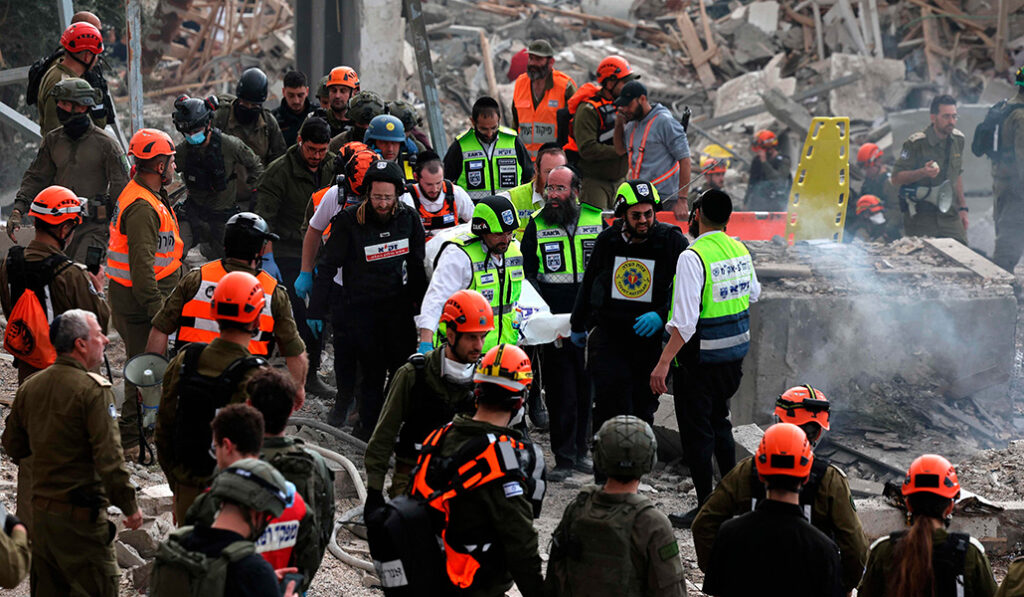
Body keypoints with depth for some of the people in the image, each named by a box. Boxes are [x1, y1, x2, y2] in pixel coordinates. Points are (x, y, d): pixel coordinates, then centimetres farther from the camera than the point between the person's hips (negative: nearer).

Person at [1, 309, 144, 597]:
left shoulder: (29, 387, 6)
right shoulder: (93, 389, -16)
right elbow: (109, 457, -20)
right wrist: (129, 506, -11)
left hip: (40, 509, 7)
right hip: (81, 514, -7)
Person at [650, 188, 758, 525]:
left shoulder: (693, 257, -21)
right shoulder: (740, 251, 2)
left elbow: (685, 320, -26)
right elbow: (753, 294, 21)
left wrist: (664, 363, -25)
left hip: (700, 358, -7)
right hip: (735, 354, 7)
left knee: (696, 430, 3)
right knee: (719, 420, 24)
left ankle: (706, 507, 6)